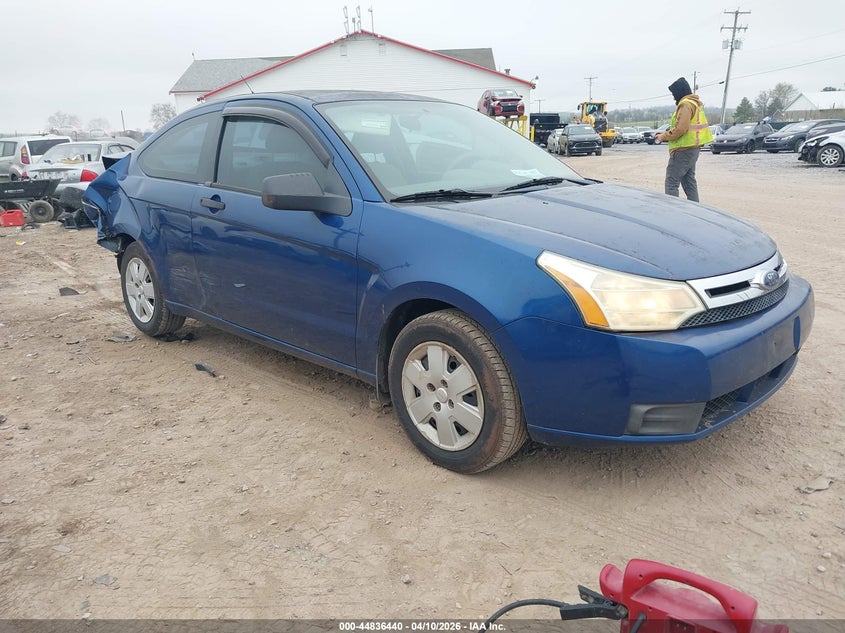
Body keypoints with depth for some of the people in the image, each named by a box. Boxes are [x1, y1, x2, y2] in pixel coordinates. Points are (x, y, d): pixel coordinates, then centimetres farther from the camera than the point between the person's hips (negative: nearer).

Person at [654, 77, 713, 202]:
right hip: (694, 147, 11)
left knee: (671, 183, -10)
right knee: (689, 181, 15)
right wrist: (667, 133, 12)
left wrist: (664, 136, -9)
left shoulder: (686, 104, -15)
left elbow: (680, 129, -23)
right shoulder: (695, 102, 17)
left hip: (683, 149, -11)